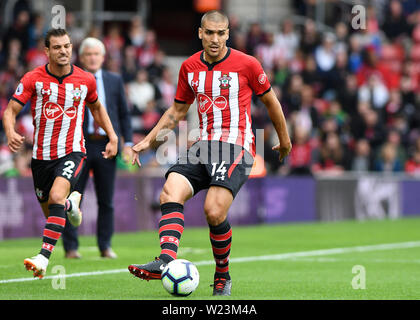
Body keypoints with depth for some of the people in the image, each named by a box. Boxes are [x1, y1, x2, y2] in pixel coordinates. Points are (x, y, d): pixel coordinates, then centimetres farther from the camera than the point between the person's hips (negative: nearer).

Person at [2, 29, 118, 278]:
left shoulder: (86, 80, -1)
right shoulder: (33, 79, -7)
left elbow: (96, 107, 20)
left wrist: (113, 137, 13)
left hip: (72, 152, -2)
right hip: (42, 155, 2)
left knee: (56, 196, -28)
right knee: (50, 211, 14)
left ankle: (43, 257, -31)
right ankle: (72, 203, 51)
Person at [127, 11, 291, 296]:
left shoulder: (246, 64, -3)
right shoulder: (189, 67, 10)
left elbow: (270, 100, 11)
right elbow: (178, 111, 23)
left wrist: (284, 140, 20)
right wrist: (149, 140, 15)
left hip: (237, 147, -5)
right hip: (204, 145, 5)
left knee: (214, 211, -22)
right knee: (170, 194, -21)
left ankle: (223, 276, -2)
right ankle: (166, 260, -35)